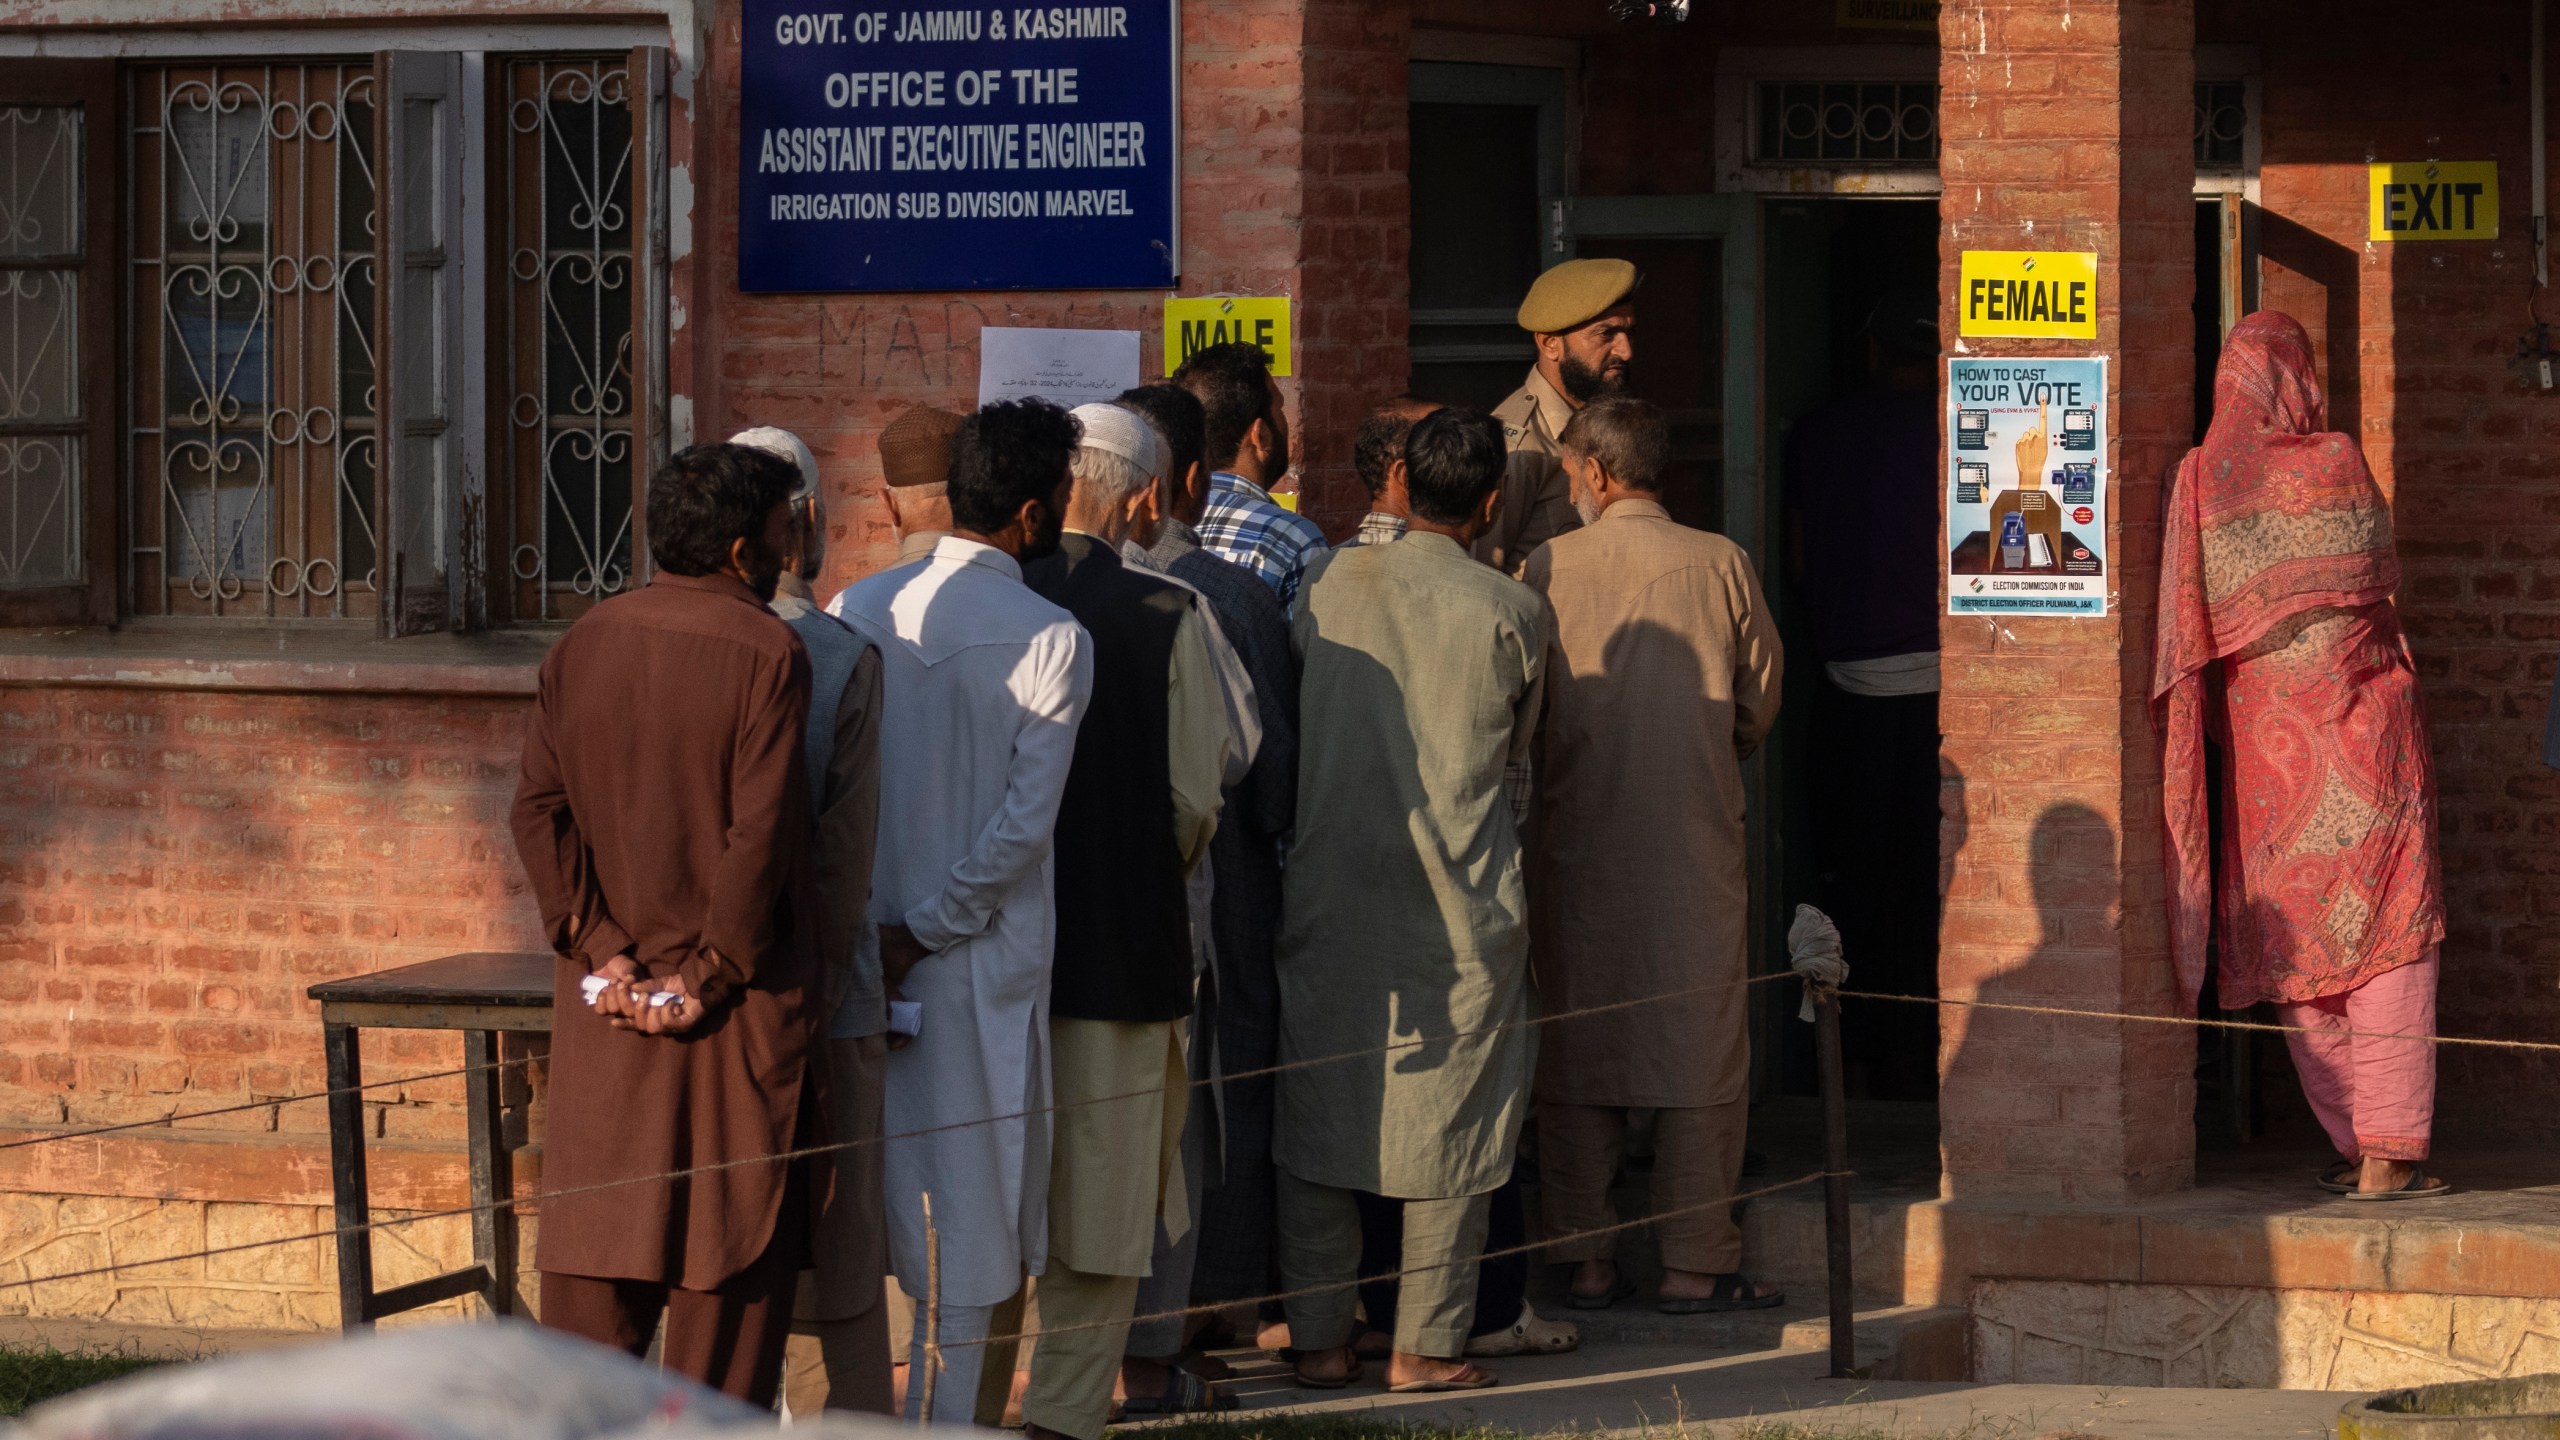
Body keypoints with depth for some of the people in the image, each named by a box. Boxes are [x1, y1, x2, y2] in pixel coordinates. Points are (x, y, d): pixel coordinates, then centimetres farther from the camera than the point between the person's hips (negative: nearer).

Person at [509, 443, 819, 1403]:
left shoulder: (585, 644, 5)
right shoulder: (765, 653, -12)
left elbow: (538, 809, 2)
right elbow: (760, 834, -16)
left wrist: (601, 950, 0)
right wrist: (712, 971, -8)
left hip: (605, 1008, 5)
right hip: (737, 1009, -5)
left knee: (597, 1265, 8)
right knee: (727, 1269, 2)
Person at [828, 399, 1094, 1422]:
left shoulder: (860, 611, 0)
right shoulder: (1051, 641, -12)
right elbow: (1025, 821, -16)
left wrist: (864, 923, 5)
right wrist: (923, 931, -10)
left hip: (863, 943, 4)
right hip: (986, 957, -4)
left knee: (877, 1177, 13)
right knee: (969, 1193, 4)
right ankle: (948, 1410, 7)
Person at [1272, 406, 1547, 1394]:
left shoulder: (1329, 585, 0)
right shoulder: (1510, 613, -6)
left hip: (1327, 894, 2)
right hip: (1459, 898, -2)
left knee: (1316, 1114, 10)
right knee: (1449, 1118, 6)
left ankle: (1319, 1339, 13)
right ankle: (1426, 1342, 6)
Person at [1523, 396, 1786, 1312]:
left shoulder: (1550, 568, -4)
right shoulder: (1720, 565, -3)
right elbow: (1761, 703, 5)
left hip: (1576, 840, 1)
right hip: (1696, 842, -1)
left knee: (1575, 1048, 8)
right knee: (1701, 1047, 4)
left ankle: (1584, 1260, 9)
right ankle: (1695, 1262, 2)